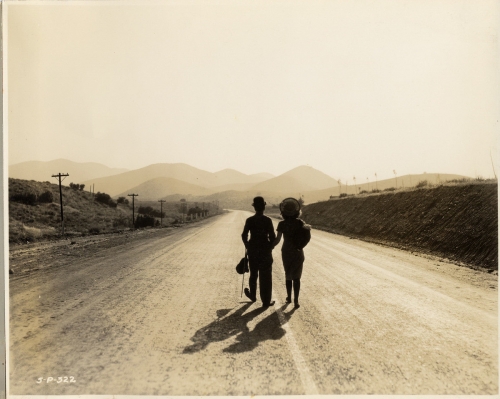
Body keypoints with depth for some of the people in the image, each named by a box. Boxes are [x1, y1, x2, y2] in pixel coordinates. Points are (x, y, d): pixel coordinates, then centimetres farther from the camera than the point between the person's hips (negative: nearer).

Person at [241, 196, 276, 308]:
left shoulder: (249, 220, -5)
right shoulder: (268, 220, -12)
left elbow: (244, 235, -4)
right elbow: (273, 237, -12)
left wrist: (248, 246, 12)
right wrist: (270, 246, 6)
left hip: (253, 250, 3)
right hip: (265, 250, -3)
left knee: (253, 274, 21)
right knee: (265, 276, 6)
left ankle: (253, 295, 37)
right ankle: (266, 301, 10)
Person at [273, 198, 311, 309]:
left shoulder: (282, 224, -11)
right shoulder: (299, 222, -8)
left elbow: (278, 239, -14)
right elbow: (308, 227, -25)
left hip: (286, 252, 1)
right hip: (298, 252, 0)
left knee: (288, 275, 20)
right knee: (296, 277, 5)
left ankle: (289, 298, 27)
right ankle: (296, 301, -5)